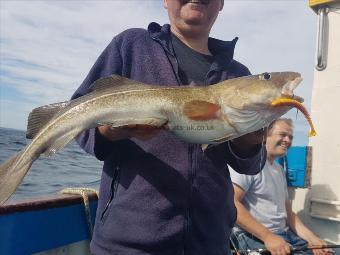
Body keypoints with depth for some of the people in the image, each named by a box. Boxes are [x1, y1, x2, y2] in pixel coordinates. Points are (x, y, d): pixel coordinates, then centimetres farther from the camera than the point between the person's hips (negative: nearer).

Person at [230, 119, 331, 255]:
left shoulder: (279, 169, 20)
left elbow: (288, 212, 19)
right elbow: (231, 203, -20)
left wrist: (313, 239, 4)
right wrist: (267, 236, -22)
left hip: (285, 235, 8)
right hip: (255, 238, -8)